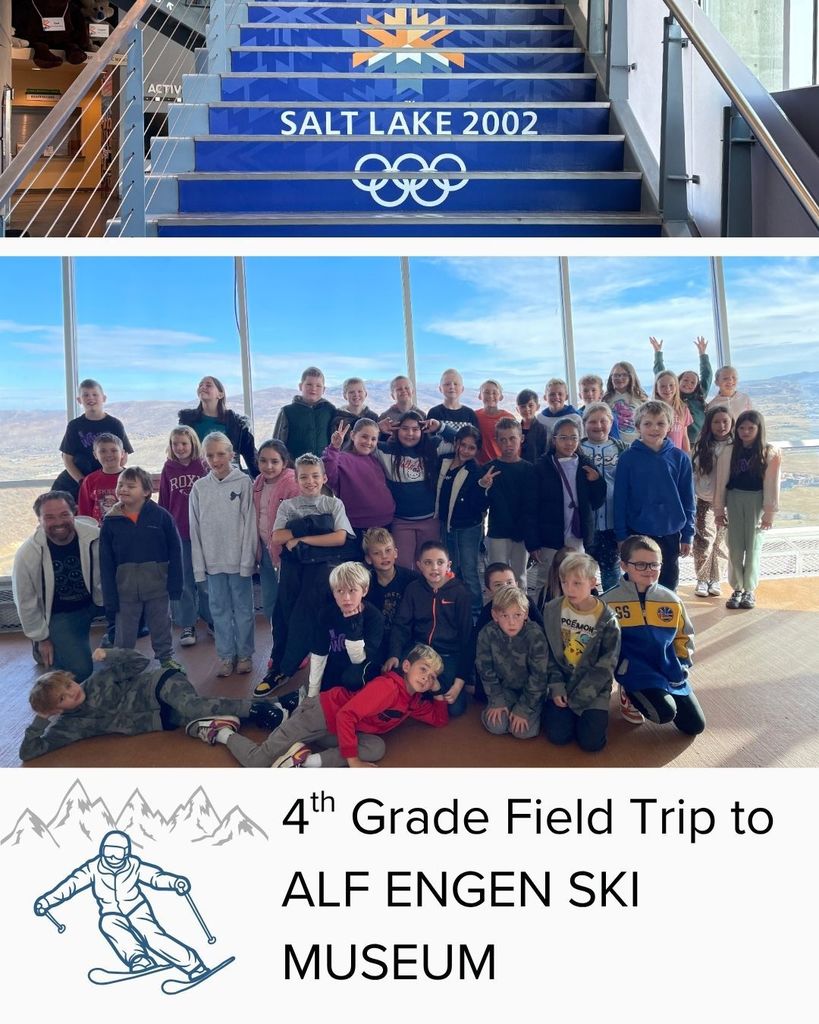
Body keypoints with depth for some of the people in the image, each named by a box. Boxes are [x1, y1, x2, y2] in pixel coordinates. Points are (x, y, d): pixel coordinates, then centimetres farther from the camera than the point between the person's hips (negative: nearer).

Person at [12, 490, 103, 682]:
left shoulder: (94, 537, -23)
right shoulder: (27, 554, -25)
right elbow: (26, 601, -12)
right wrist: (41, 638, -4)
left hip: (94, 602, 3)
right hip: (58, 614, -3)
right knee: (80, 670, -11)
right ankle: (42, 649, 21)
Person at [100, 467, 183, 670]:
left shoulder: (161, 516, -9)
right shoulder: (110, 522, -4)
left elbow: (175, 552, -4)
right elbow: (106, 564, -1)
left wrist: (175, 584, -6)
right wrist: (110, 599, -3)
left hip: (158, 587, -1)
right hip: (125, 590, 1)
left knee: (161, 627, 17)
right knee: (124, 632, 13)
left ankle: (166, 658, 37)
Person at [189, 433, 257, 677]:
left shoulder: (244, 483, -6)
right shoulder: (199, 487, 3)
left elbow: (250, 523, -7)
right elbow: (195, 529, 5)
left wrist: (248, 560, -11)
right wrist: (199, 565, 1)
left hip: (238, 560, -3)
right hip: (212, 562, 3)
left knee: (243, 609, 8)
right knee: (219, 610, 11)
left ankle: (245, 654, 22)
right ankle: (226, 655, 22)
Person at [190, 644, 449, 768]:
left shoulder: (414, 702, 6)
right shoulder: (389, 686, -24)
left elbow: (440, 720, 18)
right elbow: (346, 715, -29)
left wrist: (438, 692, 0)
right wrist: (352, 761, -23)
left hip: (334, 732, 9)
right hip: (319, 714, -8)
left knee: (376, 747, -17)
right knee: (258, 763, -12)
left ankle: (306, 760, -17)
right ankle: (221, 731, 14)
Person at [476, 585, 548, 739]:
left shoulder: (535, 635, -28)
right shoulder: (487, 634, -20)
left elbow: (538, 676, -20)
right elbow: (486, 669, -7)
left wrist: (523, 709, -17)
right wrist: (496, 701, -9)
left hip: (530, 690, -2)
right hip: (504, 687, 2)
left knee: (524, 731, -17)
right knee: (495, 726, -15)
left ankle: (532, 711, 14)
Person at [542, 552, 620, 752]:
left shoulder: (607, 618, -13)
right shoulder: (552, 610, -6)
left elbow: (606, 664, -11)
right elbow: (549, 653, 1)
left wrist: (578, 698, -13)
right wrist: (556, 687, -9)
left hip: (593, 688, -1)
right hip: (562, 683, 2)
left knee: (591, 742, -12)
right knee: (558, 735, -13)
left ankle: (592, 713, 19)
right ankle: (561, 710, 19)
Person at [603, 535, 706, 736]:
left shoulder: (671, 600, 1)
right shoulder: (609, 601, -10)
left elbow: (684, 637, 14)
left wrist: (682, 665, 2)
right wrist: (617, 667, -9)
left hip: (669, 671, 5)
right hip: (636, 672, -4)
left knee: (695, 726, 3)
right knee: (665, 713, -25)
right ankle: (630, 695, 5)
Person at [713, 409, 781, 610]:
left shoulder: (770, 453, -5)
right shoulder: (729, 452, -1)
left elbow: (771, 485, -6)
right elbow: (721, 482, 1)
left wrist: (769, 513, -7)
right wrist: (719, 510, 0)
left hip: (757, 501, -2)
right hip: (735, 500, 2)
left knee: (753, 546, 5)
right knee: (735, 546, 6)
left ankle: (750, 590, 15)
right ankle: (737, 589, 15)